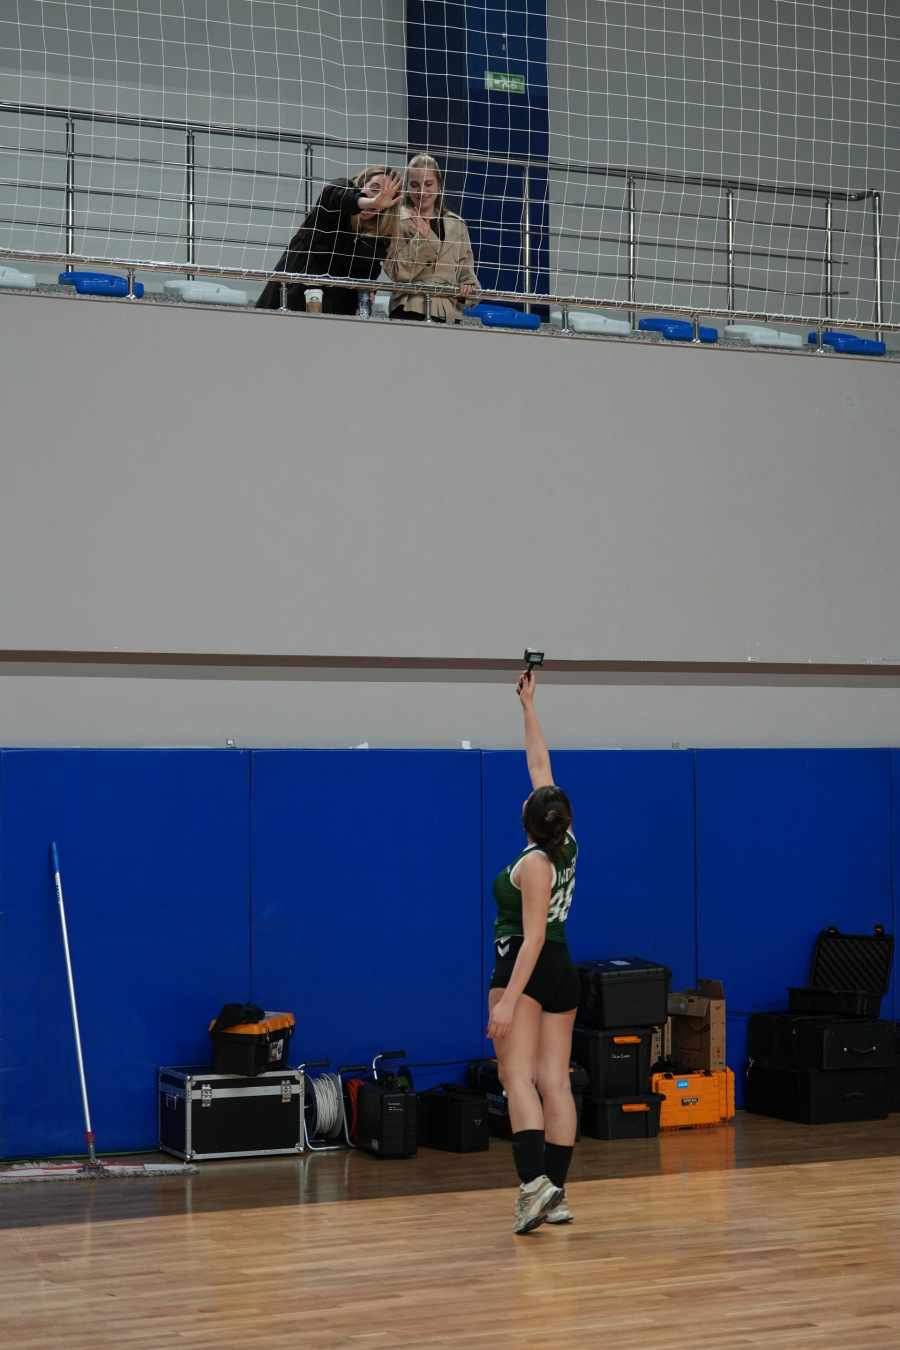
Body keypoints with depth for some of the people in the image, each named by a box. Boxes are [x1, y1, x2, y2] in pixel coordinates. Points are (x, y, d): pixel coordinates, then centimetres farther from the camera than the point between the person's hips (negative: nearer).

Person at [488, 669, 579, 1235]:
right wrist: (529, 707, 23)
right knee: (555, 1081, 3)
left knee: (519, 1077, -10)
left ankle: (535, 1182, -23)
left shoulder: (533, 864, -15)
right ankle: (557, 1194, 2)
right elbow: (541, 767, 15)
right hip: (562, 973, 8)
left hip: (526, 970, -8)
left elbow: (534, 937, -20)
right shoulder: (566, 846, 5)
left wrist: (508, 1000, -24)